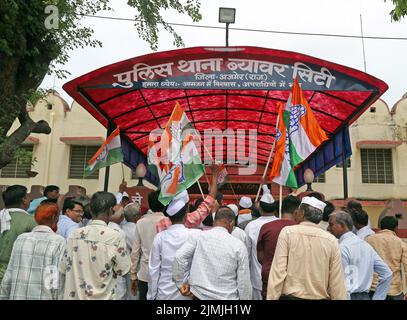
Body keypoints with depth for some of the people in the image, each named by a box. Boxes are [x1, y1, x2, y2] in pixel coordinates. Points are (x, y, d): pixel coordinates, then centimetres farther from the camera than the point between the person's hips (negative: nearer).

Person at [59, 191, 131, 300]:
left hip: (73, 295, 4)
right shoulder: (115, 236, -18)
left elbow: (62, 271, 3)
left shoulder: (74, 234, -5)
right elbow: (123, 269, -9)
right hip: (101, 296, -3)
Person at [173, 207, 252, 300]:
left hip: (199, 295, 1)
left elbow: (179, 257, -16)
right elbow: (244, 282, -7)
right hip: (227, 297, -1)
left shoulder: (198, 237, -7)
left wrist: (181, 283, -4)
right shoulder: (239, 245, -8)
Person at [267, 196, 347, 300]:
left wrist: (271, 297, -6)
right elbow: (337, 282, 1)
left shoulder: (287, 232, -7)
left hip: (291, 296, -3)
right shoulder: (331, 240, 0)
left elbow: (278, 272, -10)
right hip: (321, 297, 3)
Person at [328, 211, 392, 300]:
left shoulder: (342, 248, -16)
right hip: (365, 296, 8)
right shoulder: (366, 245, 8)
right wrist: (377, 298, 13)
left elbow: (342, 282, -20)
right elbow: (387, 273, 11)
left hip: (350, 296, -8)